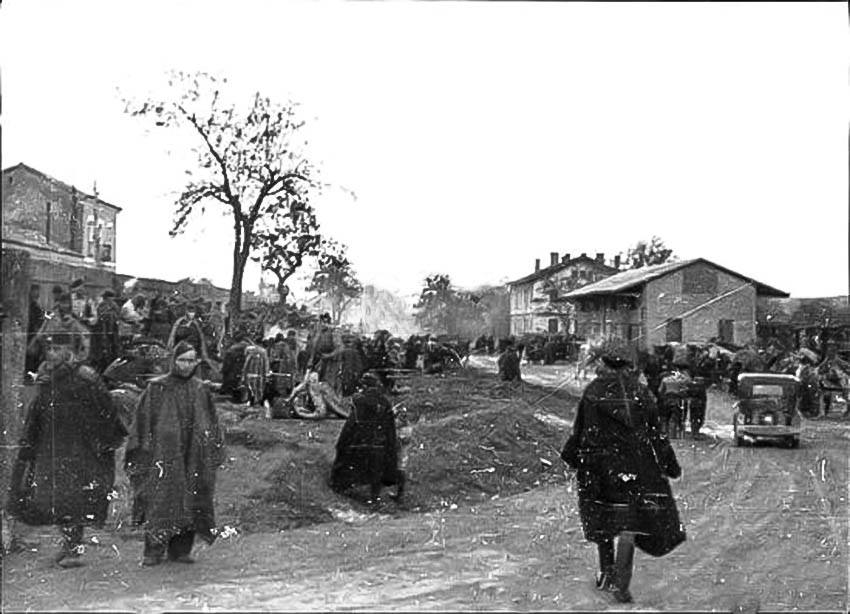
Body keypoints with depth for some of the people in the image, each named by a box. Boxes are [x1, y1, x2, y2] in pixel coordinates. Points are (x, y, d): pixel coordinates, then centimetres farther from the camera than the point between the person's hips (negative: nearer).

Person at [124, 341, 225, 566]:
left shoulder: (201, 390, 9)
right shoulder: (157, 388, -1)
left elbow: (212, 424, 15)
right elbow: (143, 421, -1)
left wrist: (214, 452, 11)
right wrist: (143, 451, -7)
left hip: (193, 456, 4)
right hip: (164, 453, -3)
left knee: (189, 502, 5)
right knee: (160, 500, -7)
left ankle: (180, 549, 14)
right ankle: (154, 550, -2)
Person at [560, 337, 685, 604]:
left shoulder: (593, 391, -6)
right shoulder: (641, 393, -1)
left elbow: (581, 431, -2)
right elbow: (655, 434, 4)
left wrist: (571, 457, 13)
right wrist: (670, 465, 13)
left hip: (598, 465, 0)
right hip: (635, 466, 0)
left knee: (603, 519, 17)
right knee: (629, 521, 3)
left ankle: (606, 574, 27)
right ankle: (621, 582, -5)